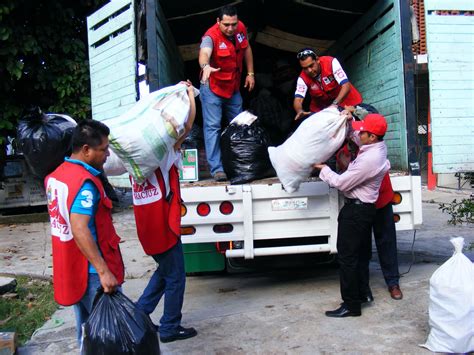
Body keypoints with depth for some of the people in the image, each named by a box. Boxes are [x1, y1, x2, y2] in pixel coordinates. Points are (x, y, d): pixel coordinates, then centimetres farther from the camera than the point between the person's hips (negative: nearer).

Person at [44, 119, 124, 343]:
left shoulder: (55, 176, 7)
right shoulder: (85, 182, -22)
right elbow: (79, 229, -30)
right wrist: (104, 271, -29)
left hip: (70, 268, 9)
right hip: (92, 271, -9)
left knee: (86, 326, 21)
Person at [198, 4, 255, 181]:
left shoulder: (241, 28, -8)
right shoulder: (211, 36, -27)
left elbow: (246, 49, 9)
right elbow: (204, 53, -47)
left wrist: (250, 73, 5)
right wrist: (205, 66, -69)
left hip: (234, 87, 6)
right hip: (212, 88, -6)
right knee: (212, 127, -12)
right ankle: (217, 169, -9)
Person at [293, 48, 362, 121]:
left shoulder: (331, 62, -28)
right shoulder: (303, 78, -23)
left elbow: (346, 86, -33)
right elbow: (298, 99, -31)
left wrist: (335, 104, -47)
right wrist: (300, 111, -54)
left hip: (344, 98, -1)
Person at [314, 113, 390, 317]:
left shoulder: (369, 159, -28)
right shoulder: (378, 147, 1)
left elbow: (341, 183, -20)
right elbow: (356, 137, 22)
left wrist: (323, 168, -6)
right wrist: (349, 121, 6)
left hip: (356, 210, -10)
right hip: (365, 208, 10)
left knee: (347, 257, -2)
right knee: (361, 254, 20)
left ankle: (351, 305, 6)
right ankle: (362, 293, 33)